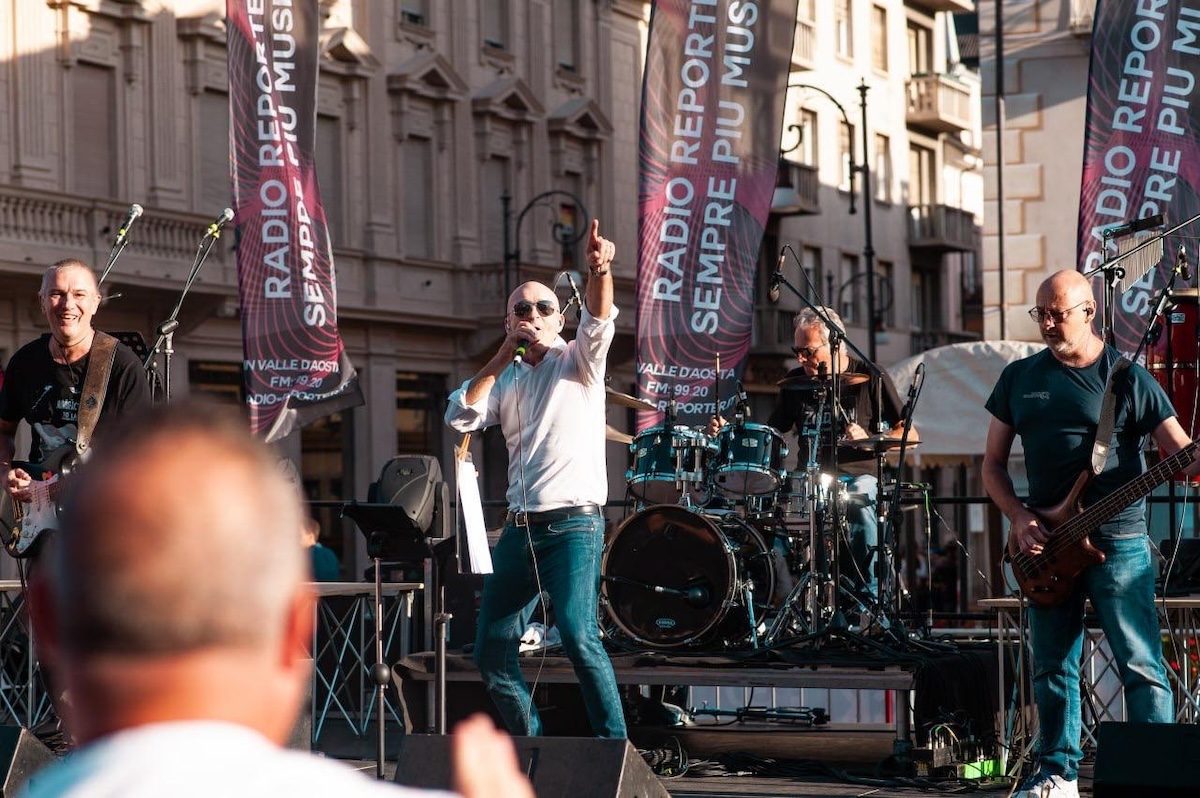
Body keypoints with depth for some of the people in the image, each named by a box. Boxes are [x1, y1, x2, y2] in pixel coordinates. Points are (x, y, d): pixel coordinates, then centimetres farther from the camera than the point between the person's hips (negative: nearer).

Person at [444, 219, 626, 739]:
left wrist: (599, 271, -38)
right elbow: (460, 416, 1)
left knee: (577, 634, -24)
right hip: (519, 527, 6)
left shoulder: (578, 360, 4)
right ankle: (532, 745, 24)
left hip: (574, 524, -6)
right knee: (491, 651, 9)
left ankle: (615, 745, -17)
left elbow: (598, 320, -18)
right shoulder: (505, 379, 16)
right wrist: (503, 356, -1)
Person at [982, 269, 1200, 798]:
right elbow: (993, 463, 13)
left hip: (1118, 542, -4)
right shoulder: (1020, 377, 10)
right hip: (1045, 542, 4)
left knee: (1141, 665, -7)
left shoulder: (1127, 378, -1)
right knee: (1052, 666, 9)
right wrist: (1019, 518, -3)